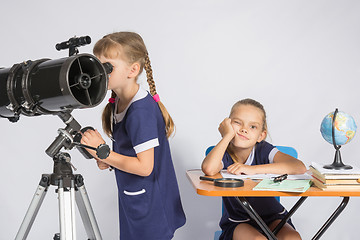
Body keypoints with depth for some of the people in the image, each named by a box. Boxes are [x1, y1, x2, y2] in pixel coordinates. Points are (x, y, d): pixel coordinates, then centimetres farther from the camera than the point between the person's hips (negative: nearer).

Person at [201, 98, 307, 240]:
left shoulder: (264, 150, -9)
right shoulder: (224, 154, -12)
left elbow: (300, 167, -26)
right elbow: (208, 169, -37)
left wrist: (253, 169, -31)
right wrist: (228, 135, -25)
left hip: (272, 217, 2)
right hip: (238, 222, -1)